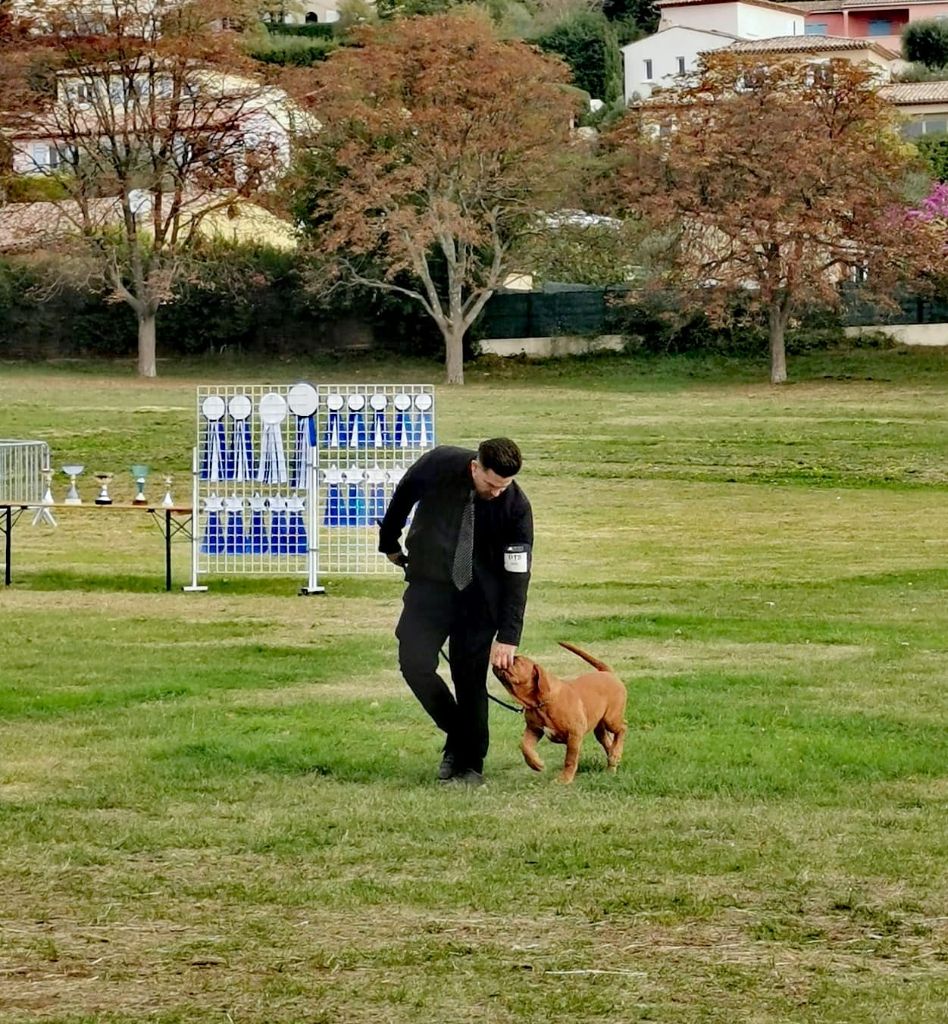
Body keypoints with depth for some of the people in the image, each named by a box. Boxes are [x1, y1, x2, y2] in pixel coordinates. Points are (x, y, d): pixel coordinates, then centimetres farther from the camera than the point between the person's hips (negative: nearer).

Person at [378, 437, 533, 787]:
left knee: (471, 676, -6)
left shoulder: (516, 506, -21)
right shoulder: (437, 466, -20)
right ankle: (457, 733, 10)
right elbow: (402, 497, 2)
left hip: (480, 594, -1)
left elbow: (517, 574, -18)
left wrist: (507, 637, -22)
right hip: (429, 582, 1)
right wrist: (389, 541, 16)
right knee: (414, 663, -13)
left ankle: (470, 764, 9)